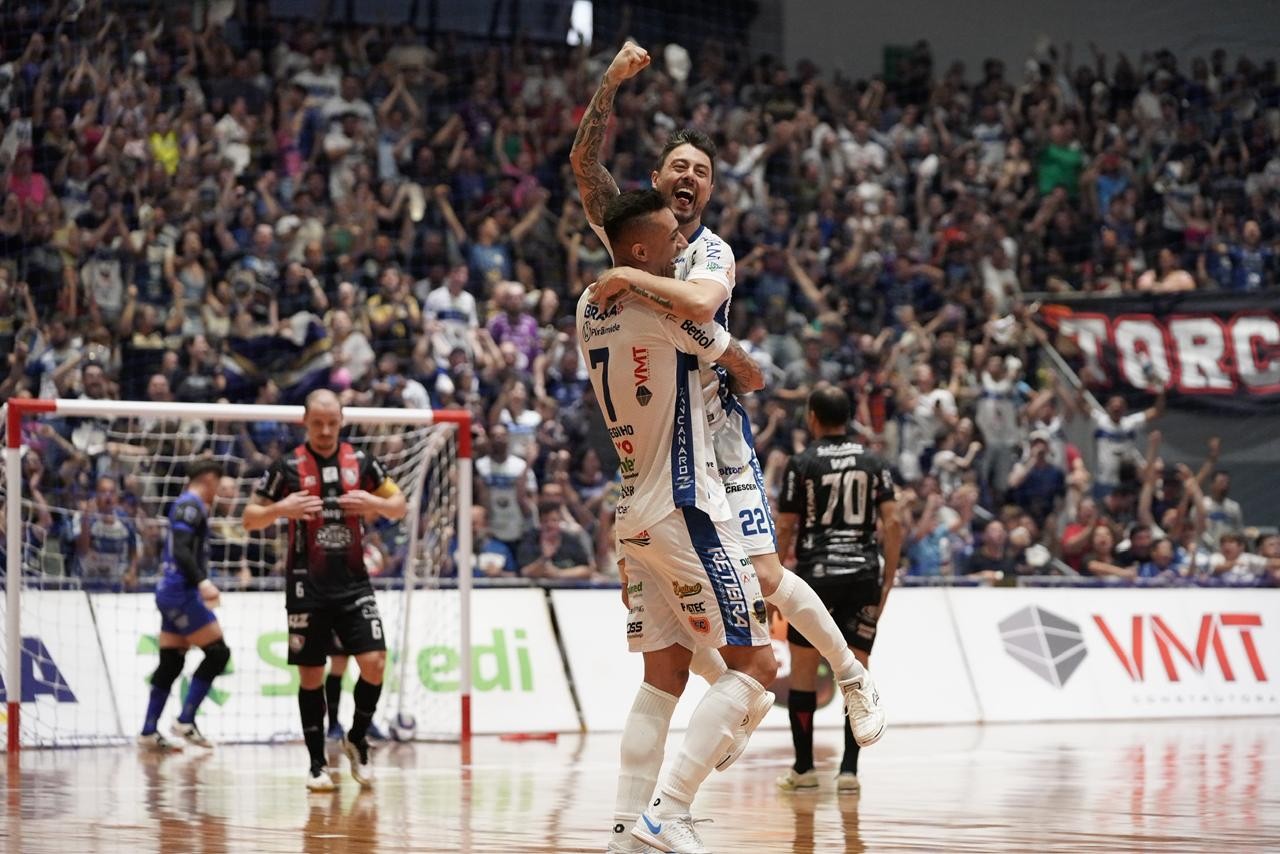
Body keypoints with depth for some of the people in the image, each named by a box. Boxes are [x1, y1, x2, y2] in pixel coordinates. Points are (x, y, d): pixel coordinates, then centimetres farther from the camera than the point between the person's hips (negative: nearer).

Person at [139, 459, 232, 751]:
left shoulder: (188, 505, 20)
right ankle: (186, 721, -10)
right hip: (181, 593, -10)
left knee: (171, 662, 9)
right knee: (217, 652, -9)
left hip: (171, 592, 10)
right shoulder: (191, 505, -11)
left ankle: (149, 732, 9)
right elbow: (181, 550, -22)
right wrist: (202, 581, -33)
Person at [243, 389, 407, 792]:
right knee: (310, 675, 2)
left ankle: (356, 740, 13)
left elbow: (399, 506, 13)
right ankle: (318, 764, 12)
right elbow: (250, 519, 1)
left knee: (374, 662, -10)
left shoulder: (360, 462, 4)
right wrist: (281, 509, -18)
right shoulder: (287, 467, -1)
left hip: (353, 582, 1)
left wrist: (374, 504, -9)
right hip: (307, 587, -1)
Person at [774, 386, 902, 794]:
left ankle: (804, 766, 10)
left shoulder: (802, 464, 0)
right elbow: (892, 523, 2)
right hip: (863, 574, 3)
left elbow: (785, 530, -2)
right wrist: (888, 580, 7)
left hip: (816, 572, -2)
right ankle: (849, 768, 1)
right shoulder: (872, 462, 8)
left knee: (803, 666, 9)